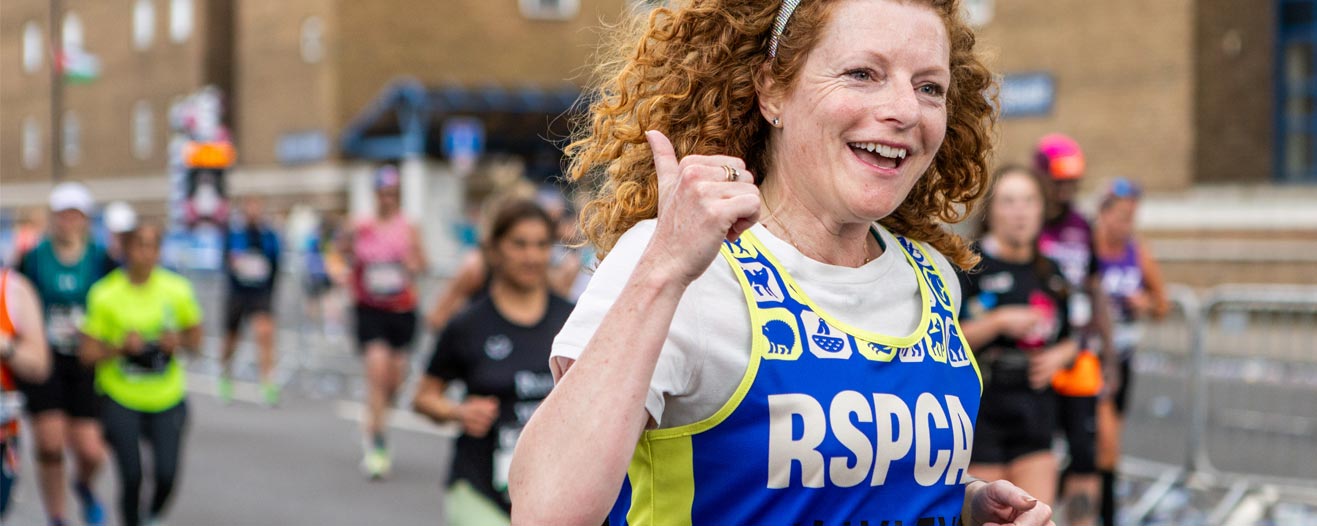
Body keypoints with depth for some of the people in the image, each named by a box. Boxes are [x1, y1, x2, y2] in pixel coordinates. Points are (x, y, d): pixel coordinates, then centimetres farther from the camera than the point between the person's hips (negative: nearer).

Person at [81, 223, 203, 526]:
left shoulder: (177, 290, -3)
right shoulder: (105, 294, -9)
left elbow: (195, 337, 9)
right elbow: (89, 353, -6)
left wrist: (179, 342, -13)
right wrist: (121, 347, -24)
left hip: (168, 399, 2)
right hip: (121, 400, -2)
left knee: (167, 475, -5)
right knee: (131, 478, -5)